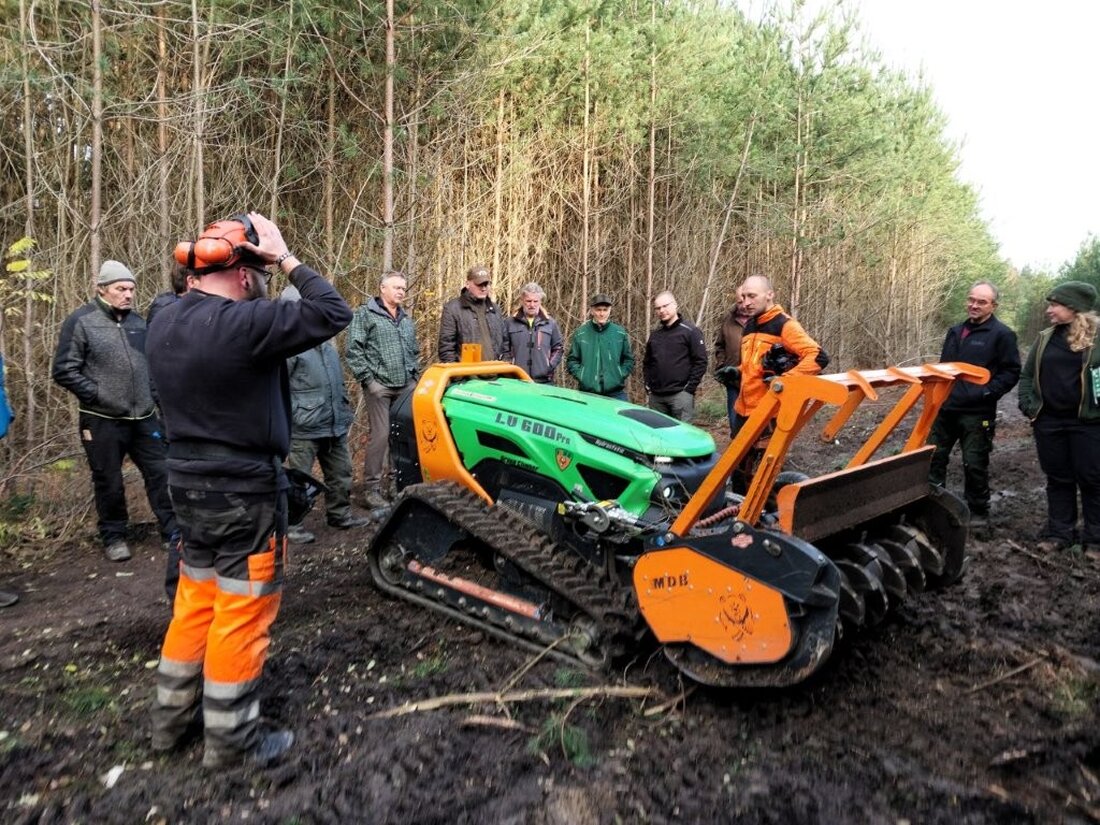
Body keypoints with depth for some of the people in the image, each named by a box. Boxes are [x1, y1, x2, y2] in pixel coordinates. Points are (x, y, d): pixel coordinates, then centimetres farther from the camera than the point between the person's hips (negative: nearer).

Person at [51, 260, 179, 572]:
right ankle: (114, 537, 25)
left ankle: (172, 532, 17)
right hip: (103, 421, -4)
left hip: (144, 418, 4)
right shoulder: (81, 321, -8)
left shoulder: (137, 321, 7)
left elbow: (152, 361, 19)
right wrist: (97, 395, -14)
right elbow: (64, 370, -9)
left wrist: (154, 393, 10)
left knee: (160, 473, 6)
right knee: (109, 483, 8)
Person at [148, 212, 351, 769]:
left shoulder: (165, 324, 4)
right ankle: (231, 739, 19)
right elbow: (333, 313, -18)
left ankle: (171, 718, 35)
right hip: (244, 487, -8)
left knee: (196, 598, 21)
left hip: (186, 479, 9)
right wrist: (286, 258, -8)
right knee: (243, 610, 5)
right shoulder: (245, 322, -22)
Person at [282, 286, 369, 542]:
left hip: (335, 424, 8)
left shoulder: (325, 343, 14)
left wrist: (344, 411, 20)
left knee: (340, 474, 18)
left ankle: (340, 515, 33)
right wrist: (295, 414, -17)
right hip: (304, 427, -8)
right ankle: (292, 524, 13)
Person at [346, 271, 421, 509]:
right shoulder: (365, 314, 0)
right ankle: (372, 488, -1)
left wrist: (415, 377, 13)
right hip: (379, 386, -6)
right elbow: (353, 350, -7)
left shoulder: (406, 320, 20)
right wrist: (368, 380, -12)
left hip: (406, 387, 6)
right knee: (380, 435, -10)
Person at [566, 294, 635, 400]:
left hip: (616, 393, 1)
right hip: (587, 393, -1)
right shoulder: (580, 334, 4)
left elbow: (629, 360, 12)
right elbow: (571, 360, 8)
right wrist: (581, 375, -5)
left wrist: (620, 375, -2)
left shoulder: (620, 333, 6)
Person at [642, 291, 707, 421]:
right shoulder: (655, 335, 16)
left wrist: (689, 388, -11)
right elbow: (647, 363, 22)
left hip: (680, 395, -6)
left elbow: (700, 361, -7)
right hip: (656, 396, 6)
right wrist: (648, 386, 9)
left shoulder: (690, 331, -2)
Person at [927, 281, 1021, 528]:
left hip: (976, 413, -6)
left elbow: (1011, 372, -8)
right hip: (945, 408, 6)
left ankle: (978, 513, 17)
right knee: (933, 456, 9)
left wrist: (988, 392, -19)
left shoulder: (1002, 334, -5)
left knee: (974, 465, 2)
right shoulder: (955, 331, 15)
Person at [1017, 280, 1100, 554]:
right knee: (1057, 478, 12)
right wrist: (1027, 404, 3)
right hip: (1049, 421, 4)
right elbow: (1027, 374, 15)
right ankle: (1059, 532, 22)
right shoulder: (1045, 338, 9)